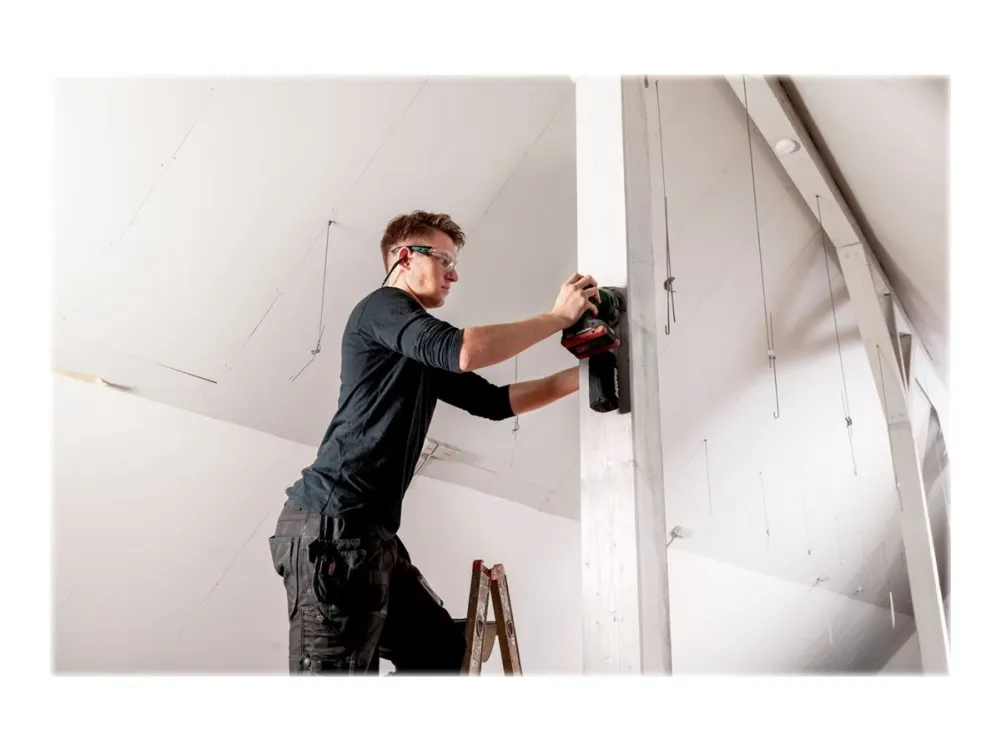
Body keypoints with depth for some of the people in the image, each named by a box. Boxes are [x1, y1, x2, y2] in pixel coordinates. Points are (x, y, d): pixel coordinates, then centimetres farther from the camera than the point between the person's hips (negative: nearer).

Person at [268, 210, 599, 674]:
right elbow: (463, 350, -20)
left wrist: (583, 375, 15)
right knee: (339, 669, -12)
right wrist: (559, 316, -9)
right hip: (332, 524, -10)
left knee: (444, 652, 8)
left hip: (370, 532, 10)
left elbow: (495, 401, 24)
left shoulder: (423, 357, 25)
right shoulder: (382, 307, -3)